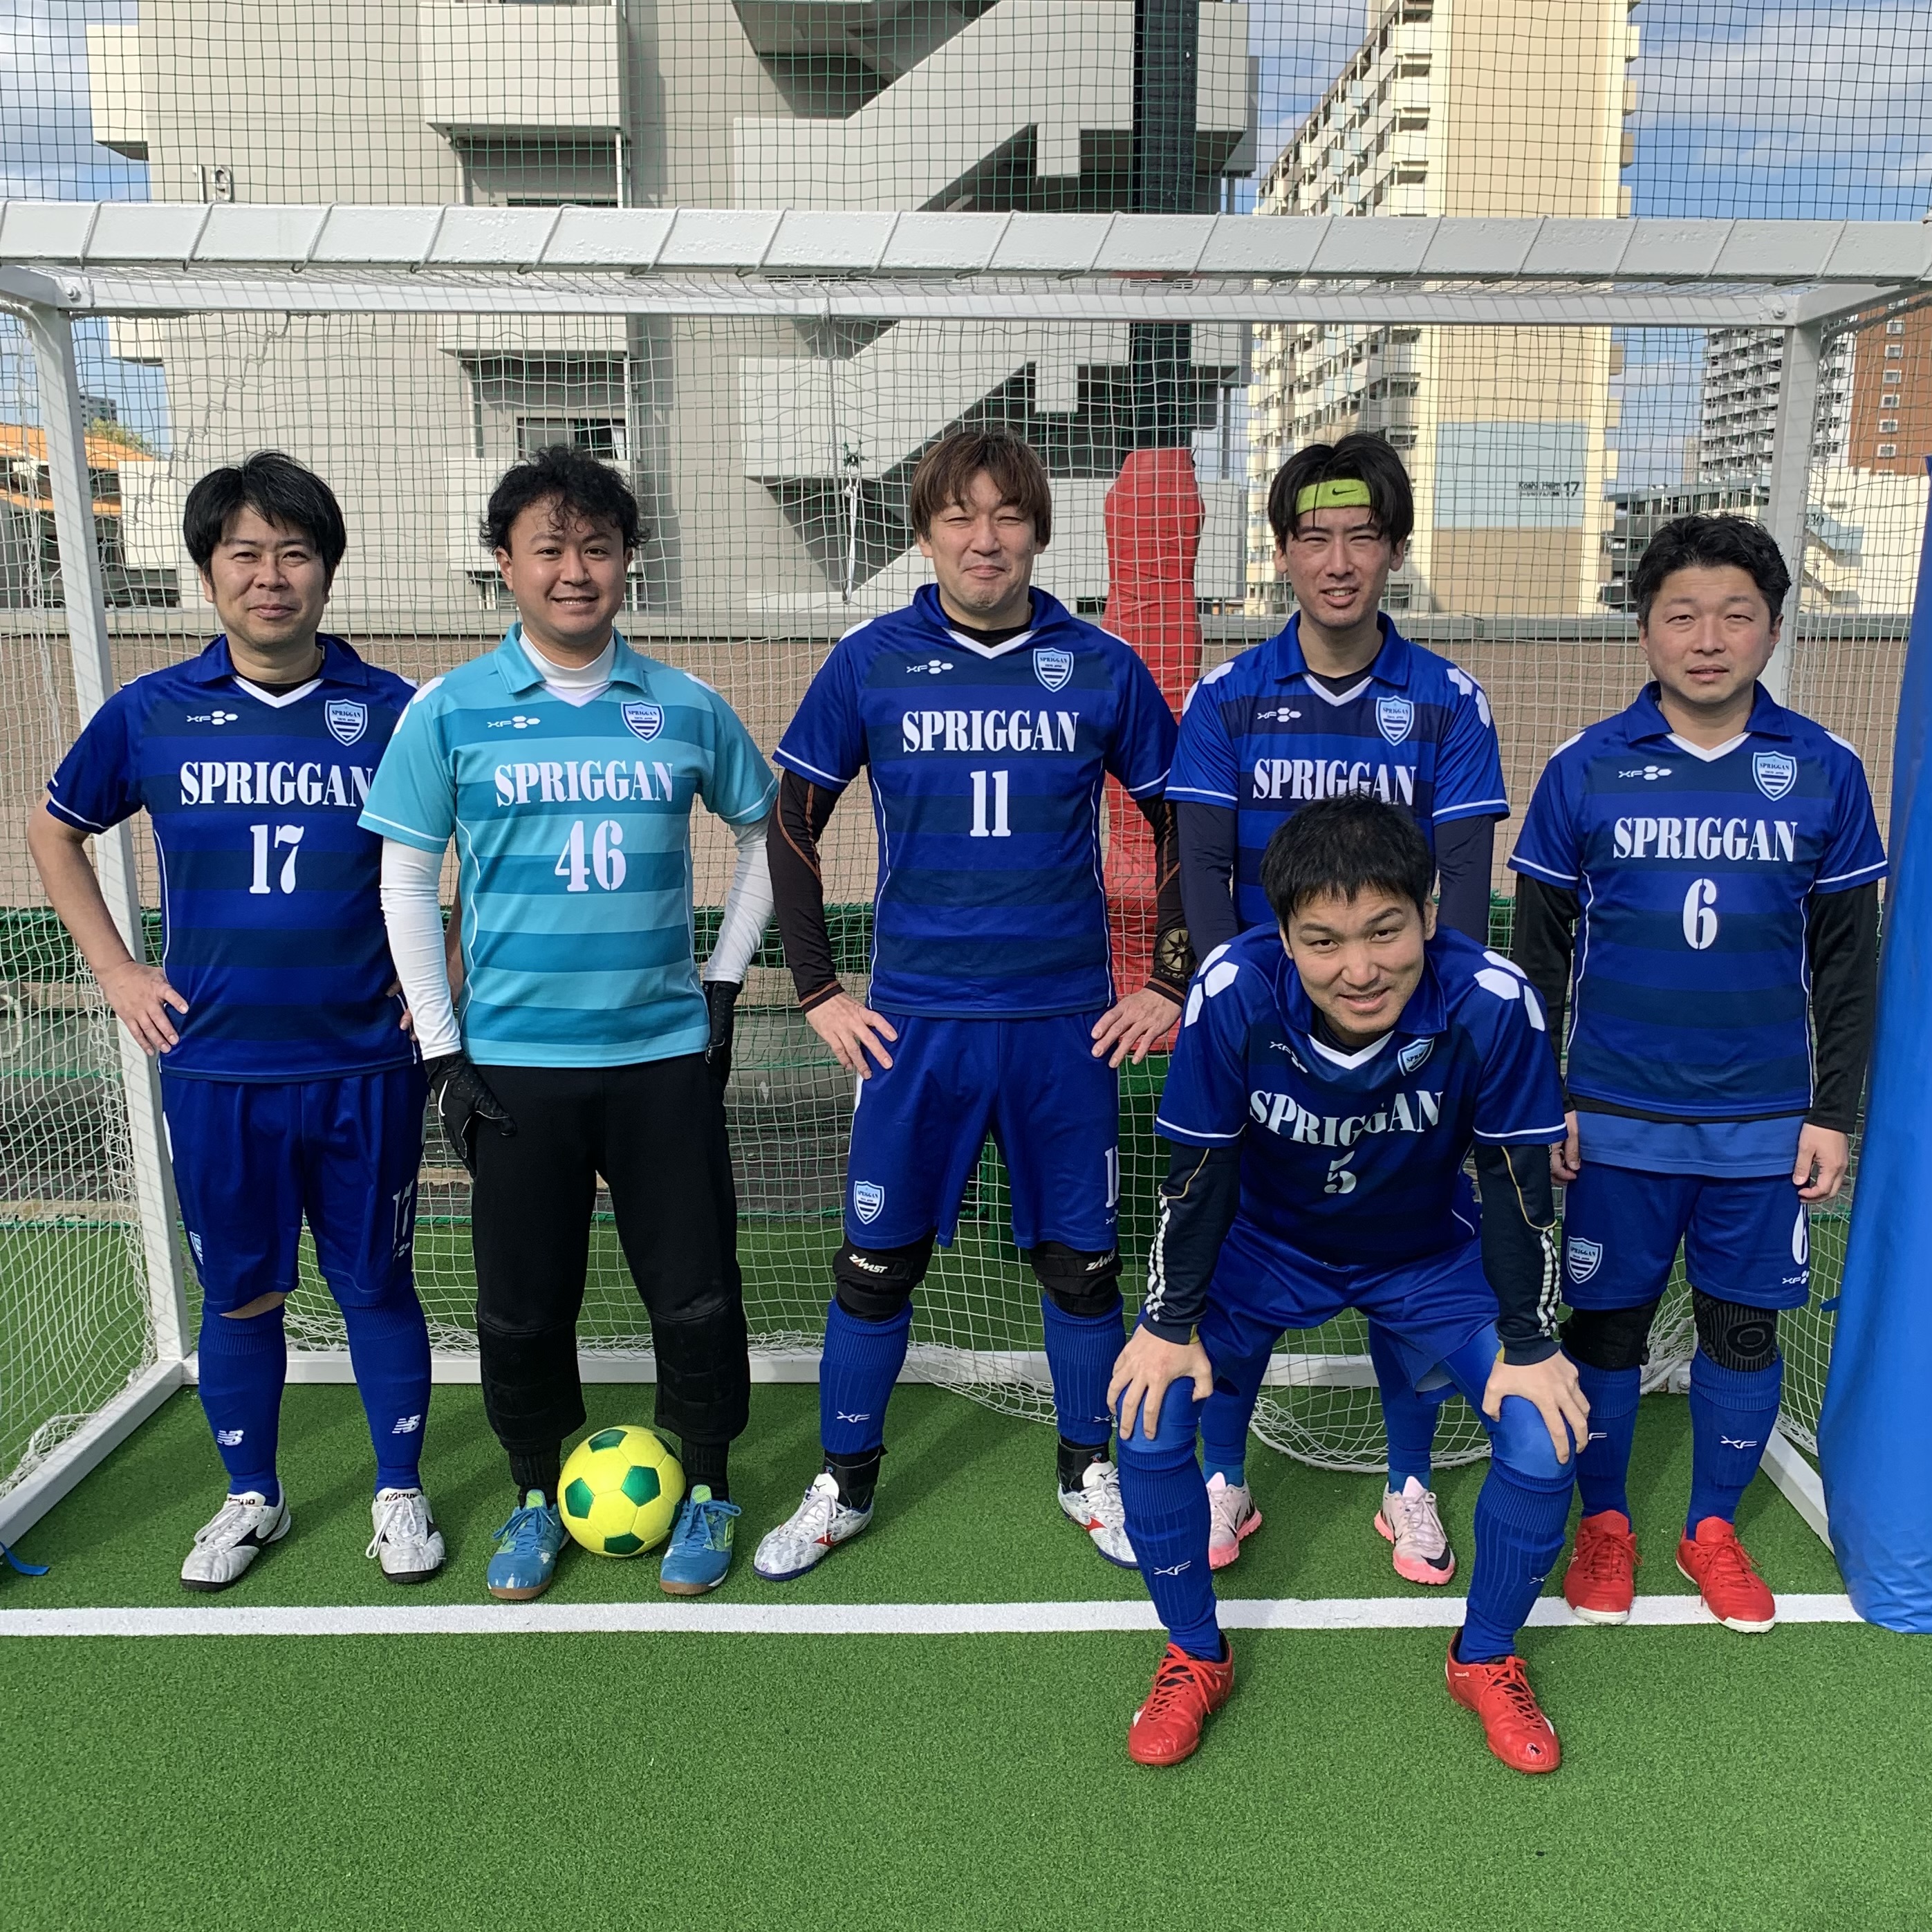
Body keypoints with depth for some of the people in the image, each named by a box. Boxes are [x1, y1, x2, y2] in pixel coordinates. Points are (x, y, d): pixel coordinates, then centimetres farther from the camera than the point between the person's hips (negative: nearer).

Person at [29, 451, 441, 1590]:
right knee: (241, 1294, 12)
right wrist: (116, 970, 7)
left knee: (376, 1284, 9)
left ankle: (401, 1492, 27)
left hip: (364, 1066, -1)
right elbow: (55, 833, 16)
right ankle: (253, 1499, 32)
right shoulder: (150, 714, 0)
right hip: (215, 1069, 1)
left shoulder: (393, 712, -3)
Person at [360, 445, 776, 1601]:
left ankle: (708, 1486, 29)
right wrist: (443, 1050, -1)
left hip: (666, 1052, 1)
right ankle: (540, 1494, 32)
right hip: (513, 1061, 0)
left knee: (695, 1292, 6)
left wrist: (726, 979, 9)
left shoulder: (686, 707, 2)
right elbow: (407, 880, 2)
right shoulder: (451, 711, -1)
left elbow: (767, 832, 15)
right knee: (521, 1305, 9)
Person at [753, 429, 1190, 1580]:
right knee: (877, 1263, 6)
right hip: (917, 1024, 0)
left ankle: (1093, 1474, 32)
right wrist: (818, 990, 2)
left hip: (1069, 1026, 1)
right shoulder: (871, 663, 0)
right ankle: (844, 1487, 26)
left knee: (1081, 1264, 10)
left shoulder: (1101, 668, 1)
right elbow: (793, 825, 7)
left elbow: (1181, 826, 10)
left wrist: (1170, 983, 5)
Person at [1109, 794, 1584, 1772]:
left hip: (1430, 1255, 1)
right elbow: (1197, 1170, -18)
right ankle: (1196, 1658, 13)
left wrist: (1530, 1346, -13)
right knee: (1146, 1422, -15)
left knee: (1545, 1437, -14)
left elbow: (1517, 1183, -18)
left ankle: (1486, 1660, 16)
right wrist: (1169, 1324, -13)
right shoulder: (1233, 993, -32)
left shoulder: (1490, 1003, -32)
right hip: (1267, 1245, 0)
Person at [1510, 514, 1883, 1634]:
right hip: (1615, 1120, -1)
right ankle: (1605, 1522, 29)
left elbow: (1847, 961, 5)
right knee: (1606, 1324, 9)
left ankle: (1714, 1529, 32)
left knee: (1744, 1328, 12)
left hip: (1766, 1123, 1)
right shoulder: (1585, 772, -4)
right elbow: (1541, 954, 2)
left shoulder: (1825, 773, -1)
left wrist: (1835, 1113, 2)